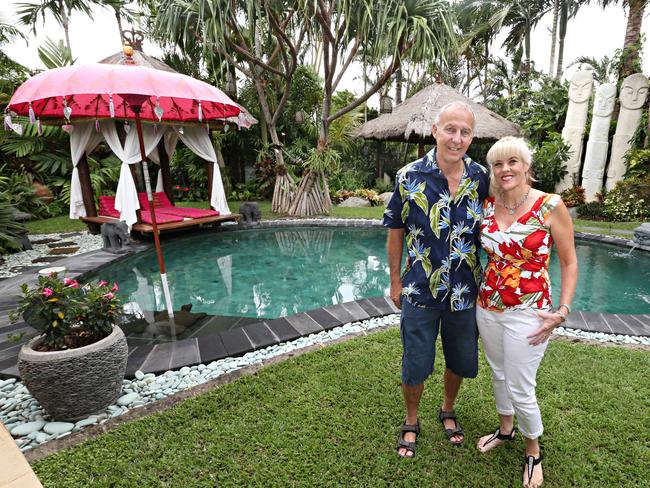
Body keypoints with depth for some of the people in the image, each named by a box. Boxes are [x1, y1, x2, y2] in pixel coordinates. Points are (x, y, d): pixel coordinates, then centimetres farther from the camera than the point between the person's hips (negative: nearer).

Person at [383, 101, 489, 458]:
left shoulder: (481, 178, -5)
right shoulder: (409, 177, -12)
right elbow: (396, 232, -4)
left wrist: (486, 281, 7)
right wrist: (395, 281, 0)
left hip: (465, 291, 3)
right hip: (420, 291, -2)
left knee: (461, 361, 20)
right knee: (415, 365, 11)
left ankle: (447, 411, 50)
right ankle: (411, 422, 39)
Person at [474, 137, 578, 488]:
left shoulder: (551, 207, -13)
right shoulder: (487, 205, -1)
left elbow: (569, 262, -5)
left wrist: (562, 312, -11)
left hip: (527, 312, -4)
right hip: (487, 305, 4)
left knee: (520, 390, 6)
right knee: (498, 374, 22)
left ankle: (533, 452, 36)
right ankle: (505, 429, 48)